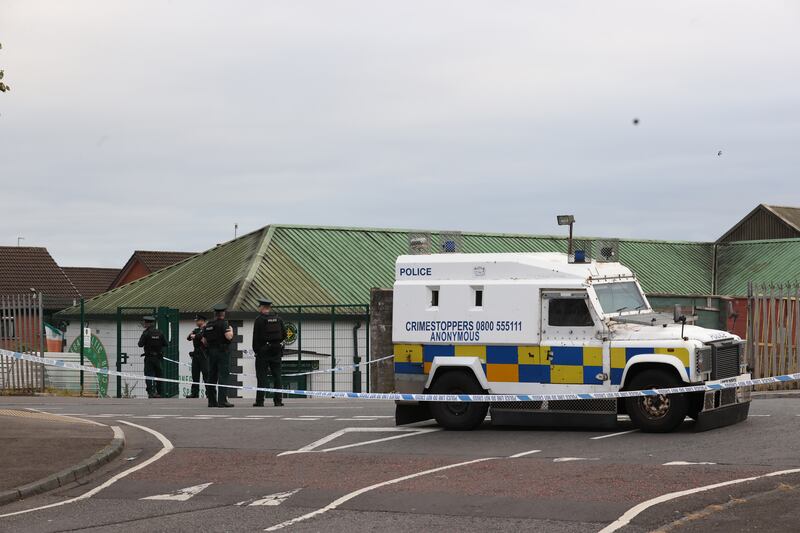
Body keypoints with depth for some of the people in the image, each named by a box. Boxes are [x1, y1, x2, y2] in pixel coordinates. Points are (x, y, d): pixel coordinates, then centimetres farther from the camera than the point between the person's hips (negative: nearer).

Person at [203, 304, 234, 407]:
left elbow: (204, 341, 13)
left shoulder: (208, 325, 11)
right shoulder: (223, 324, -10)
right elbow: (229, 336, -21)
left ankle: (212, 401, 12)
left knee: (212, 376, 10)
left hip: (211, 352, 7)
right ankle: (222, 400, -16)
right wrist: (231, 330, -2)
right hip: (222, 352, -7)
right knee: (224, 376, -8)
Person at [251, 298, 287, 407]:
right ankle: (278, 400, 4)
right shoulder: (278, 319, 6)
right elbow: (284, 335, 7)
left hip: (263, 350, -4)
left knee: (262, 376, -1)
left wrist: (255, 350, -2)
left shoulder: (259, 320, -9)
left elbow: (256, 337, -10)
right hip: (277, 351, 4)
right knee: (277, 376, 7)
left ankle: (260, 401, -2)